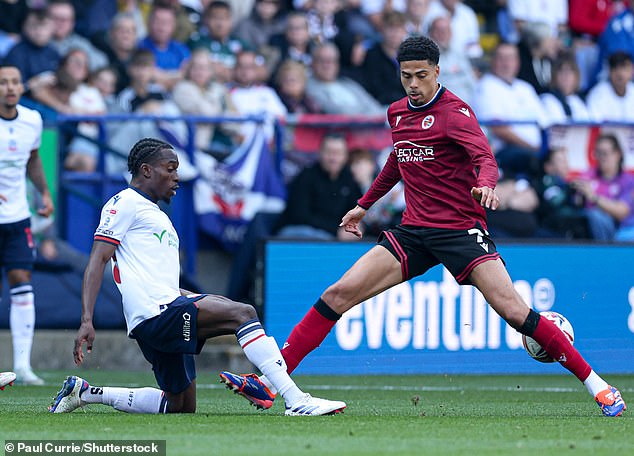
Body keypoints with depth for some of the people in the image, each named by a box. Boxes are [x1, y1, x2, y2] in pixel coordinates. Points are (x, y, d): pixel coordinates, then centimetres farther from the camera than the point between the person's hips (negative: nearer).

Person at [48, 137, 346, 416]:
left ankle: (85, 393, 19)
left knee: (181, 407, 13)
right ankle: (296, 401, -27)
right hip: (154, 313, -10)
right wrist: (86, 321, -20)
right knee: (242, 313, -21)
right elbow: (97, 261, -9)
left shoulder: (158, 216, 29)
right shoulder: (125, 203, 0)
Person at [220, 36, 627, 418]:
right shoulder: (398, 113, 11)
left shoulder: (454, 111, -9)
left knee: (514, 311, -19)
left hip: (461, 229, -5)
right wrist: (364, 205, 35)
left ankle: (595, 384, -8)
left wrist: (486, 183, -47)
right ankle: (271, 381, -8)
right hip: (414, 231, 5)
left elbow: (485, 157, -24)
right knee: (339, 294, -9)